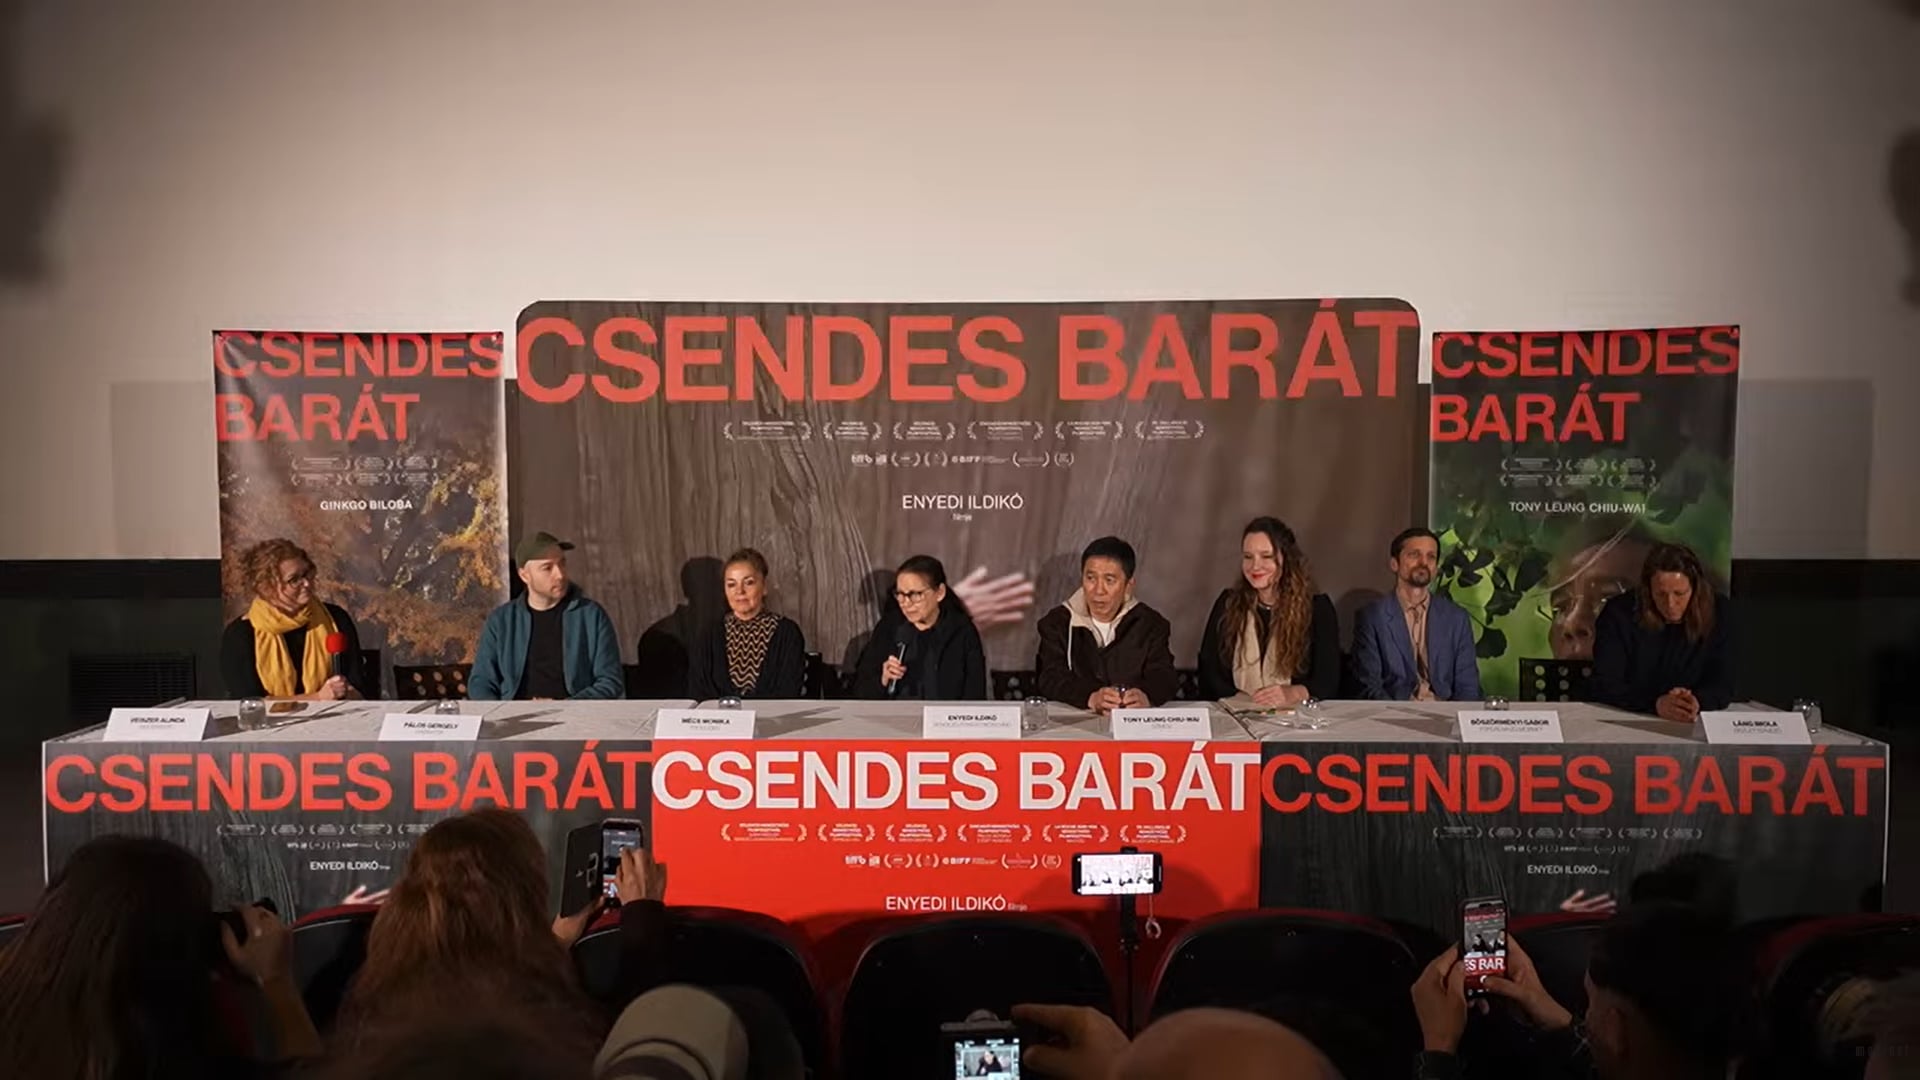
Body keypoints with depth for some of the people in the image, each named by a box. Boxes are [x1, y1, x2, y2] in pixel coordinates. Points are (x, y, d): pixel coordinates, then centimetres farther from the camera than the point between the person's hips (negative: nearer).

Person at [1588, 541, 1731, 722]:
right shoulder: (1618, 614, -7)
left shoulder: (1718, 614, -1)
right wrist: (1656, 704, -27)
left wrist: (1697, 702, -26)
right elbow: (1603, 685, -12)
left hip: (1693, 726, 1)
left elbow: (1724, 684, -4)